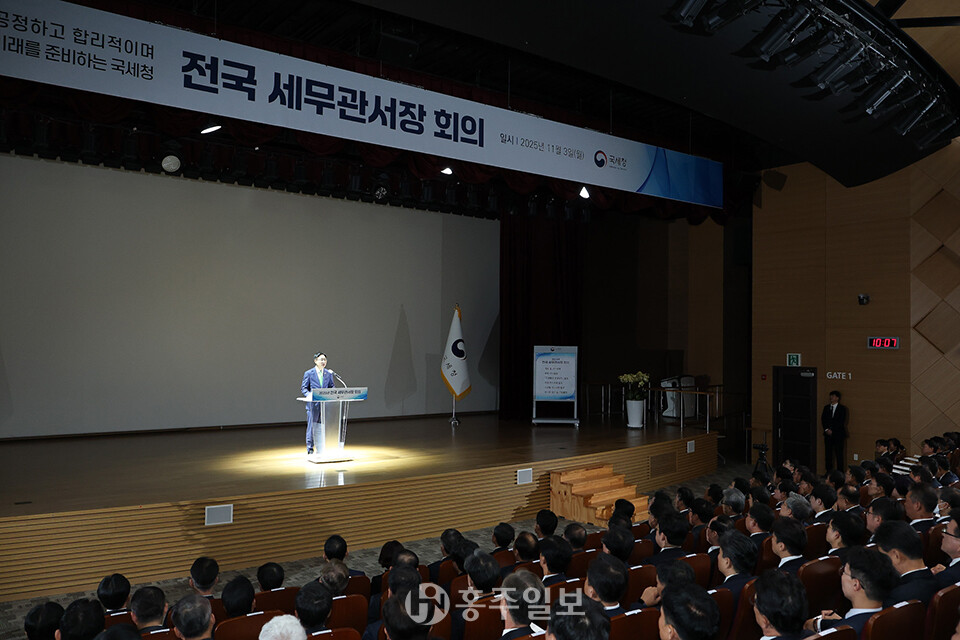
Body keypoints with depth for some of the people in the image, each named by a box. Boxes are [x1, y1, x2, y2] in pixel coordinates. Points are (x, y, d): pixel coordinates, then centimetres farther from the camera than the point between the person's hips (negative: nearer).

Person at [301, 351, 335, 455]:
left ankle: (321, 449, 16)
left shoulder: (328, 373, 10)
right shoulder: (309, 373, 0)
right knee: (311, 426, 0)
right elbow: (303, 388, 1)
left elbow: (331, 387, 15)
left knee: (323, 427, 6)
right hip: (313, 403, -3)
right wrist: (309, 394, -18)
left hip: (325, 403, 3)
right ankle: (310, 449, 9)